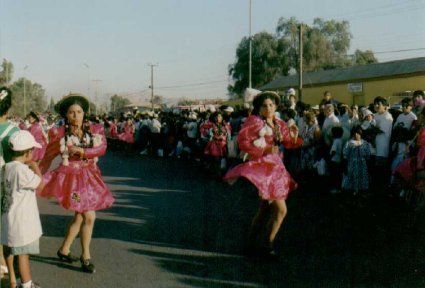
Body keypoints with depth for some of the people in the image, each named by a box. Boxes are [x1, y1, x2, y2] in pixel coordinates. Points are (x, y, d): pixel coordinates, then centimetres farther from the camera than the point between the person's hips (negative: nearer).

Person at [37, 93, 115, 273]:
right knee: (89, 216, -8)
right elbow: (48, 157, -1)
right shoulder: (59, 133, -8)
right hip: (72, 177, -5)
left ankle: (64, 250, 34)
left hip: (89, 177, 5)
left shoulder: (94, 130, -1)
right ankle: (86, 257, 9)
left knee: (79, 217, 15)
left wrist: (81, 151, -23)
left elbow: (102, 148, -15)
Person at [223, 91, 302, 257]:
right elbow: (242, 142, -13)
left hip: (274, 167, 8)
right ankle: (267, 245, -3)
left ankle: (252, 244, 26)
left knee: (265, 209, 15)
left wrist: (294, 137, -10)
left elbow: (289, 143, 13)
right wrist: (263, 150, -21)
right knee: (281, 209, -14)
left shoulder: (279, 124, 12)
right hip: (261, 166, -8)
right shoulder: (254, 121, -7)